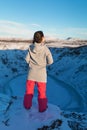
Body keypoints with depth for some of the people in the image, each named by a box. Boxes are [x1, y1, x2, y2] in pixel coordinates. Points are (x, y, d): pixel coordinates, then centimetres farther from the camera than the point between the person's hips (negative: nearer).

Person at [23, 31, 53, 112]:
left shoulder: (31, 47, -8)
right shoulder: (45, 48, -14)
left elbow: (27, 59, -5)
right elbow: (50, 61, -11)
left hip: (32, 72, 2)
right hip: (41, 73, -2)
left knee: (29, 89, 18)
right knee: (42, 91, 13)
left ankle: (27, 106, 32)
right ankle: (42, 108, 26)